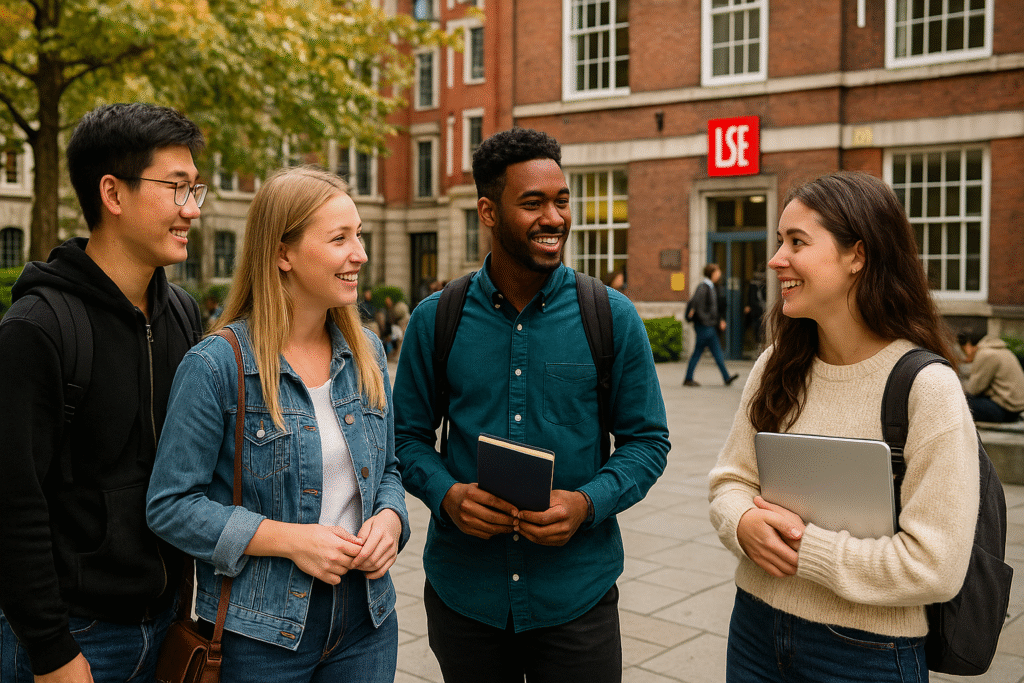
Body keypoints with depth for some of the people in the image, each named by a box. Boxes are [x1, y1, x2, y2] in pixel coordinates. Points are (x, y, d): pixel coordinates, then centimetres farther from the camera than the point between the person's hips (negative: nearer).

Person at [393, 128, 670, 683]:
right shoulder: (435, 320, -2)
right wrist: (446, 494, -14)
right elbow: (408, 435, 5)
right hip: (462, 591, 1)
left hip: (576, 594, -1)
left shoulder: (613, 318, -4)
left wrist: (587, 503, -16)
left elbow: (647, 440, 0)